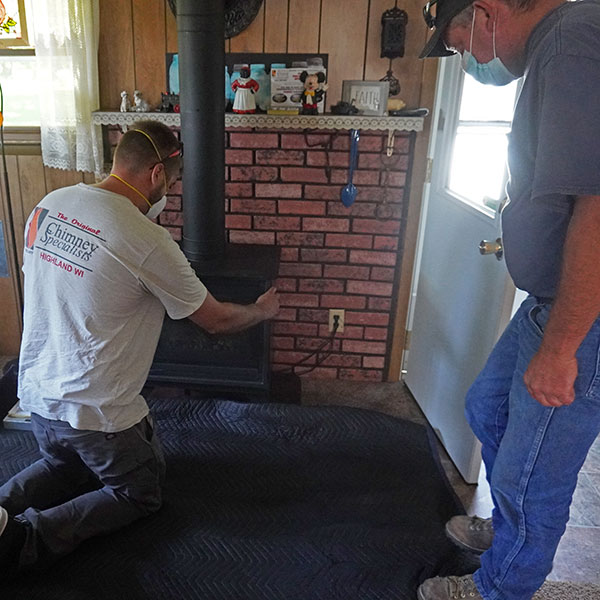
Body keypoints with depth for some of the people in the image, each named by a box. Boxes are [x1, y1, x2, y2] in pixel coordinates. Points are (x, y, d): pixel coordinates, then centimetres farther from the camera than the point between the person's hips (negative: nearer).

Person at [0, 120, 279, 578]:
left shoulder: (47, 206, -2)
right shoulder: (148, 241, -24)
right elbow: (216, 320, -12)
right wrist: (263, 310, 9)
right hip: (96, 413, -7)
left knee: (65, 467, 34)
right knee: (141, 493, 17)